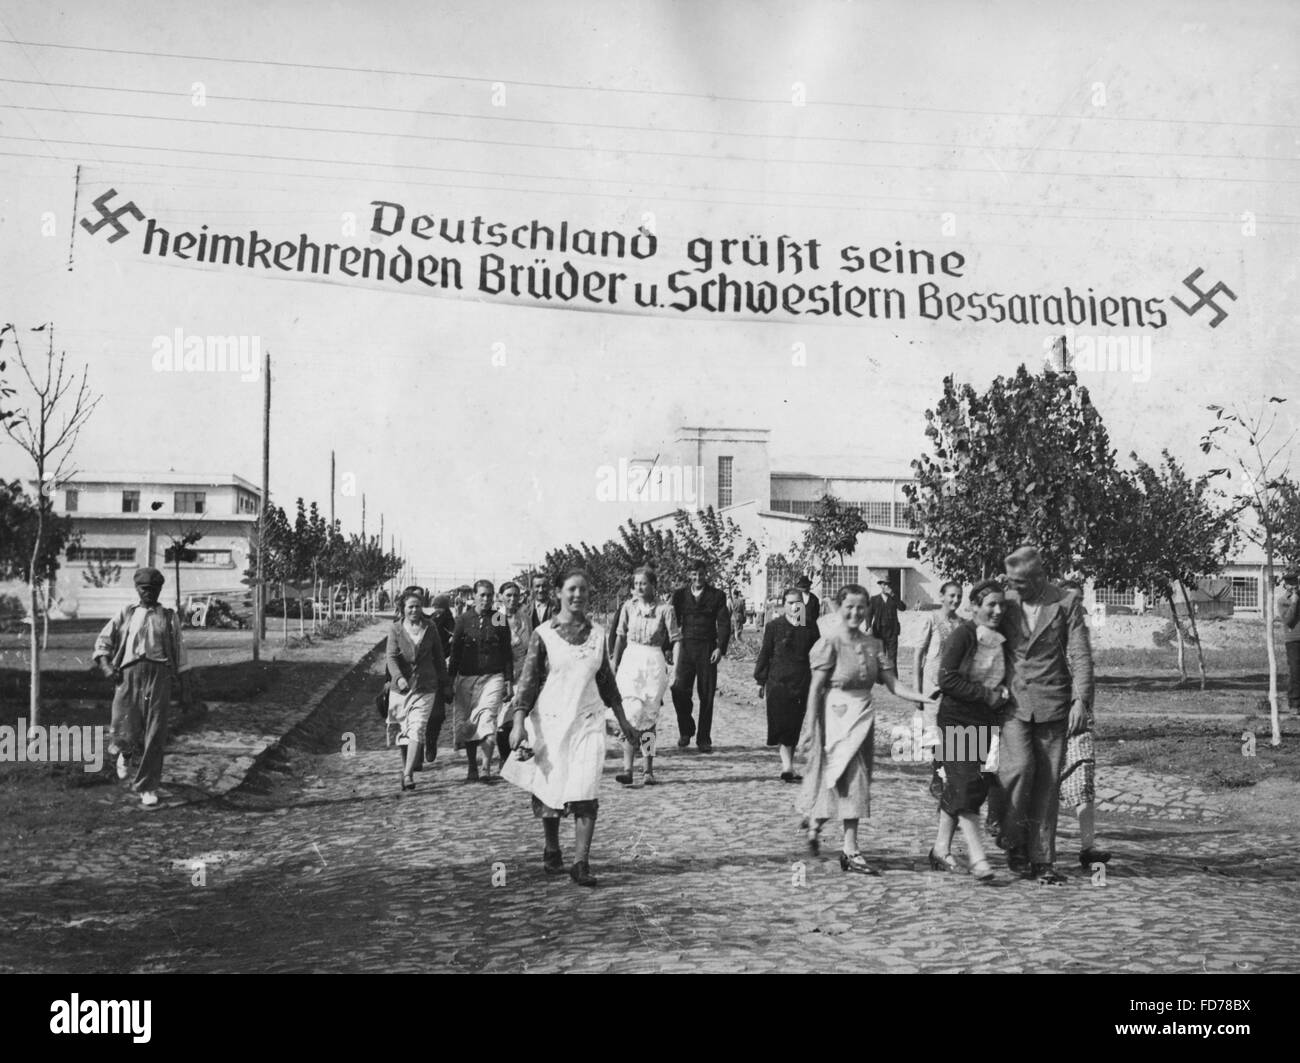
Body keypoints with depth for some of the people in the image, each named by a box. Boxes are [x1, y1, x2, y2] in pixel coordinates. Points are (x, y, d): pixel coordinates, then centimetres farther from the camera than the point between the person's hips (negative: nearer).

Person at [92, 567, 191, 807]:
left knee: (155, 735, -7)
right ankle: (125, 753, 31)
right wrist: (105, 663, -3)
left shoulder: (169, 617, 16)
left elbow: (180, 655, 15)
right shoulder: (126, 613, 18)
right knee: (126, 734, -6)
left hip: (159, 673, 0)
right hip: (128, 673, 0)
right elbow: (104, 640, 17)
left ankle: (147, 787, 4)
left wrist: (185, 691, 11)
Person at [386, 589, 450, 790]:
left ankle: (408, 774, -16)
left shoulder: (430, 629, 5)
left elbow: (439, 658, 13)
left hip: (425, 688, -1)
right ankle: (406, 766, 34)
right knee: (402, 731, 12)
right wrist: (398, 677, -27)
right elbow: (391, 657, -9)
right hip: (400, 688, 1)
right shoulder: (395, 629, 1)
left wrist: (444, 684, 14)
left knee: (417, 730, -13)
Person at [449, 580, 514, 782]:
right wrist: (450, 679, 4)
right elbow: (455, 651, 9)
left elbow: (507, 652, 8)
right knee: (467, 724, 5)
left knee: (488, 720, -15)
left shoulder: (499, 621, 5)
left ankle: (486, 768, -17)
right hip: (467, 677, 2)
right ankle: (472, 768, 17)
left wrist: (509, 680, 3)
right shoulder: (463, 620, 7)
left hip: (493, 677, -2)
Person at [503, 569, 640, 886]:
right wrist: (519, 723, -15)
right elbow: (528, 681, -5)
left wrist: (624, 722, 19)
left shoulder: (597, 633, 7)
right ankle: (552, 850, 31)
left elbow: (606, 680, 16)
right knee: (549, 790, 8)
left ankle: (581, 863, -9)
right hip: (550, 720, -2)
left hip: (588, 722, 2)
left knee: (586, 792, -11)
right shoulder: (543, 635, -3)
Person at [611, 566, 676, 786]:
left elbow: (675, 642, 1)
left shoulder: (665, 609, -1)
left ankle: (648, 769, 11)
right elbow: (620, 638, 12)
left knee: (649, 716, 2)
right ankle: (627, 768, -15)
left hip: (655, 663, -1)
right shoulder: (628, 607, 5)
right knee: (631, 713, -12)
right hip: (630, 660, 1)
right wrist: (614, 667, 13)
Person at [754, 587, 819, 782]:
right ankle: (787, 768, -15)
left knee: (795, 727, 8)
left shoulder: (810, 627, 8)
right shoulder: (774, 626, 1)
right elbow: (764, 654, 4)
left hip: (802, 684, 3)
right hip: (779, 683, -3)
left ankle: (787, 766, 20)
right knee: (782, 725, -12)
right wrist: (761, 681, 4)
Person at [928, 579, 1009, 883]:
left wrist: (1003, 693, -1)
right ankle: (977, 858, -14)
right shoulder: (961, 635, -11)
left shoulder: (1002, 640, 8)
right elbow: (947, 679, -16)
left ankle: (941, 847, 23)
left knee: (957, 786, 12)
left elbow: (1004, 677, 22)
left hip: (985, 721, 6)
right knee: (967, 785, -13)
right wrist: (986, 695, -17)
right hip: (957, 719, -6)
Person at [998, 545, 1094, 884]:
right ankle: (1014, 841, 3)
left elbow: (1080, 655, -2)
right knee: (1018, 767, -18)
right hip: (1013, 703, 1)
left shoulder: (1066, 603, 0)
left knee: (1048, 783, 2)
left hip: (1051, 705, -1)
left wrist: (1081, 700, -12)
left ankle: (1041, 860, 11)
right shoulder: (1006, 603, 6)